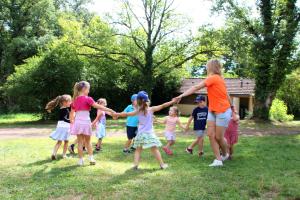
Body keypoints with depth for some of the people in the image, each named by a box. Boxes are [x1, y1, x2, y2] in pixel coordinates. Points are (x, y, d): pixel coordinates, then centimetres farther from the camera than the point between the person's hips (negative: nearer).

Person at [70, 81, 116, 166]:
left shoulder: (75, 100, 8)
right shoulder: (87, 99, -9)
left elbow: (72, 114, 12)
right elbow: (98, 106, -15)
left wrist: (72, 123, 20)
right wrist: (110, 110, -13)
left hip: (78, 122, 3)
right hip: (86, 122, -3)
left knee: (80, 142, 8)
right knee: (88, 141, 14)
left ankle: (81, 160, 10)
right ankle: (91, 158, 13)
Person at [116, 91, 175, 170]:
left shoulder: (138, 111, -1)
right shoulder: (151, 109, -6)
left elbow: (126, 114, 0)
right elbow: (163, 106, -6)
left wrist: (117, 114, 11)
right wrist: (172, 101, 1)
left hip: (141, 134, 2)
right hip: (149, 133, -2)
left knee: (138, 150, 11)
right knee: (155, 149, 4)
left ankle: (135, 164, 2)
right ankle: (162, 164, 8)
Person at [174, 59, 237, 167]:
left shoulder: (213, 78, -17)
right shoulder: (219, 78, 9)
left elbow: (196, 88, -24)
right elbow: (226, 95, 14)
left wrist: (181, 95, -25)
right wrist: (232, 107, 21)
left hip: (222, 111, -8)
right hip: (212, 111, 8)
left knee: (218, 137, 3)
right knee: (211, 135, 0)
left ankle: (225, 154, 29)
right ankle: (218, 160, 5)